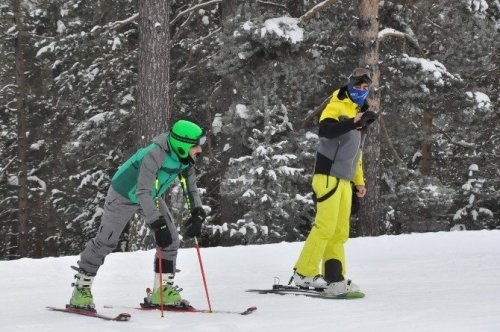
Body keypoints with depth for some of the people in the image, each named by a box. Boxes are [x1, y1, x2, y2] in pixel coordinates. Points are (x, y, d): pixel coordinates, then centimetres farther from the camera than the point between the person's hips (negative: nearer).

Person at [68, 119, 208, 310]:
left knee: (171, 240, -2)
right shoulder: (155, 155, -40)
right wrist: (158, 224, -47)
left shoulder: (186, 158, -17)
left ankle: (162, 290, 8)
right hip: (125, 194, -7)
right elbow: (142, 192, -42)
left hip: (151, 197, 7)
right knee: (105, 241, -2)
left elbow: (191, 188, -4)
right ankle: (81, 289, 10)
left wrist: (197, 214, -20)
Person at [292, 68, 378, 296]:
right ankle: (304, 273, -12)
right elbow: (325, 129, -26)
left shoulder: (359, 114, 22)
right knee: (325, 226, -14)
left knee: (340, 232, 5)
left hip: (344, 180, 9)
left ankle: (334, 278, 6)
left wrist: (359, 181, 27)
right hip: (329, 175, -9)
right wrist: (354, 122, -34)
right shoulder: (337, 107, -5)